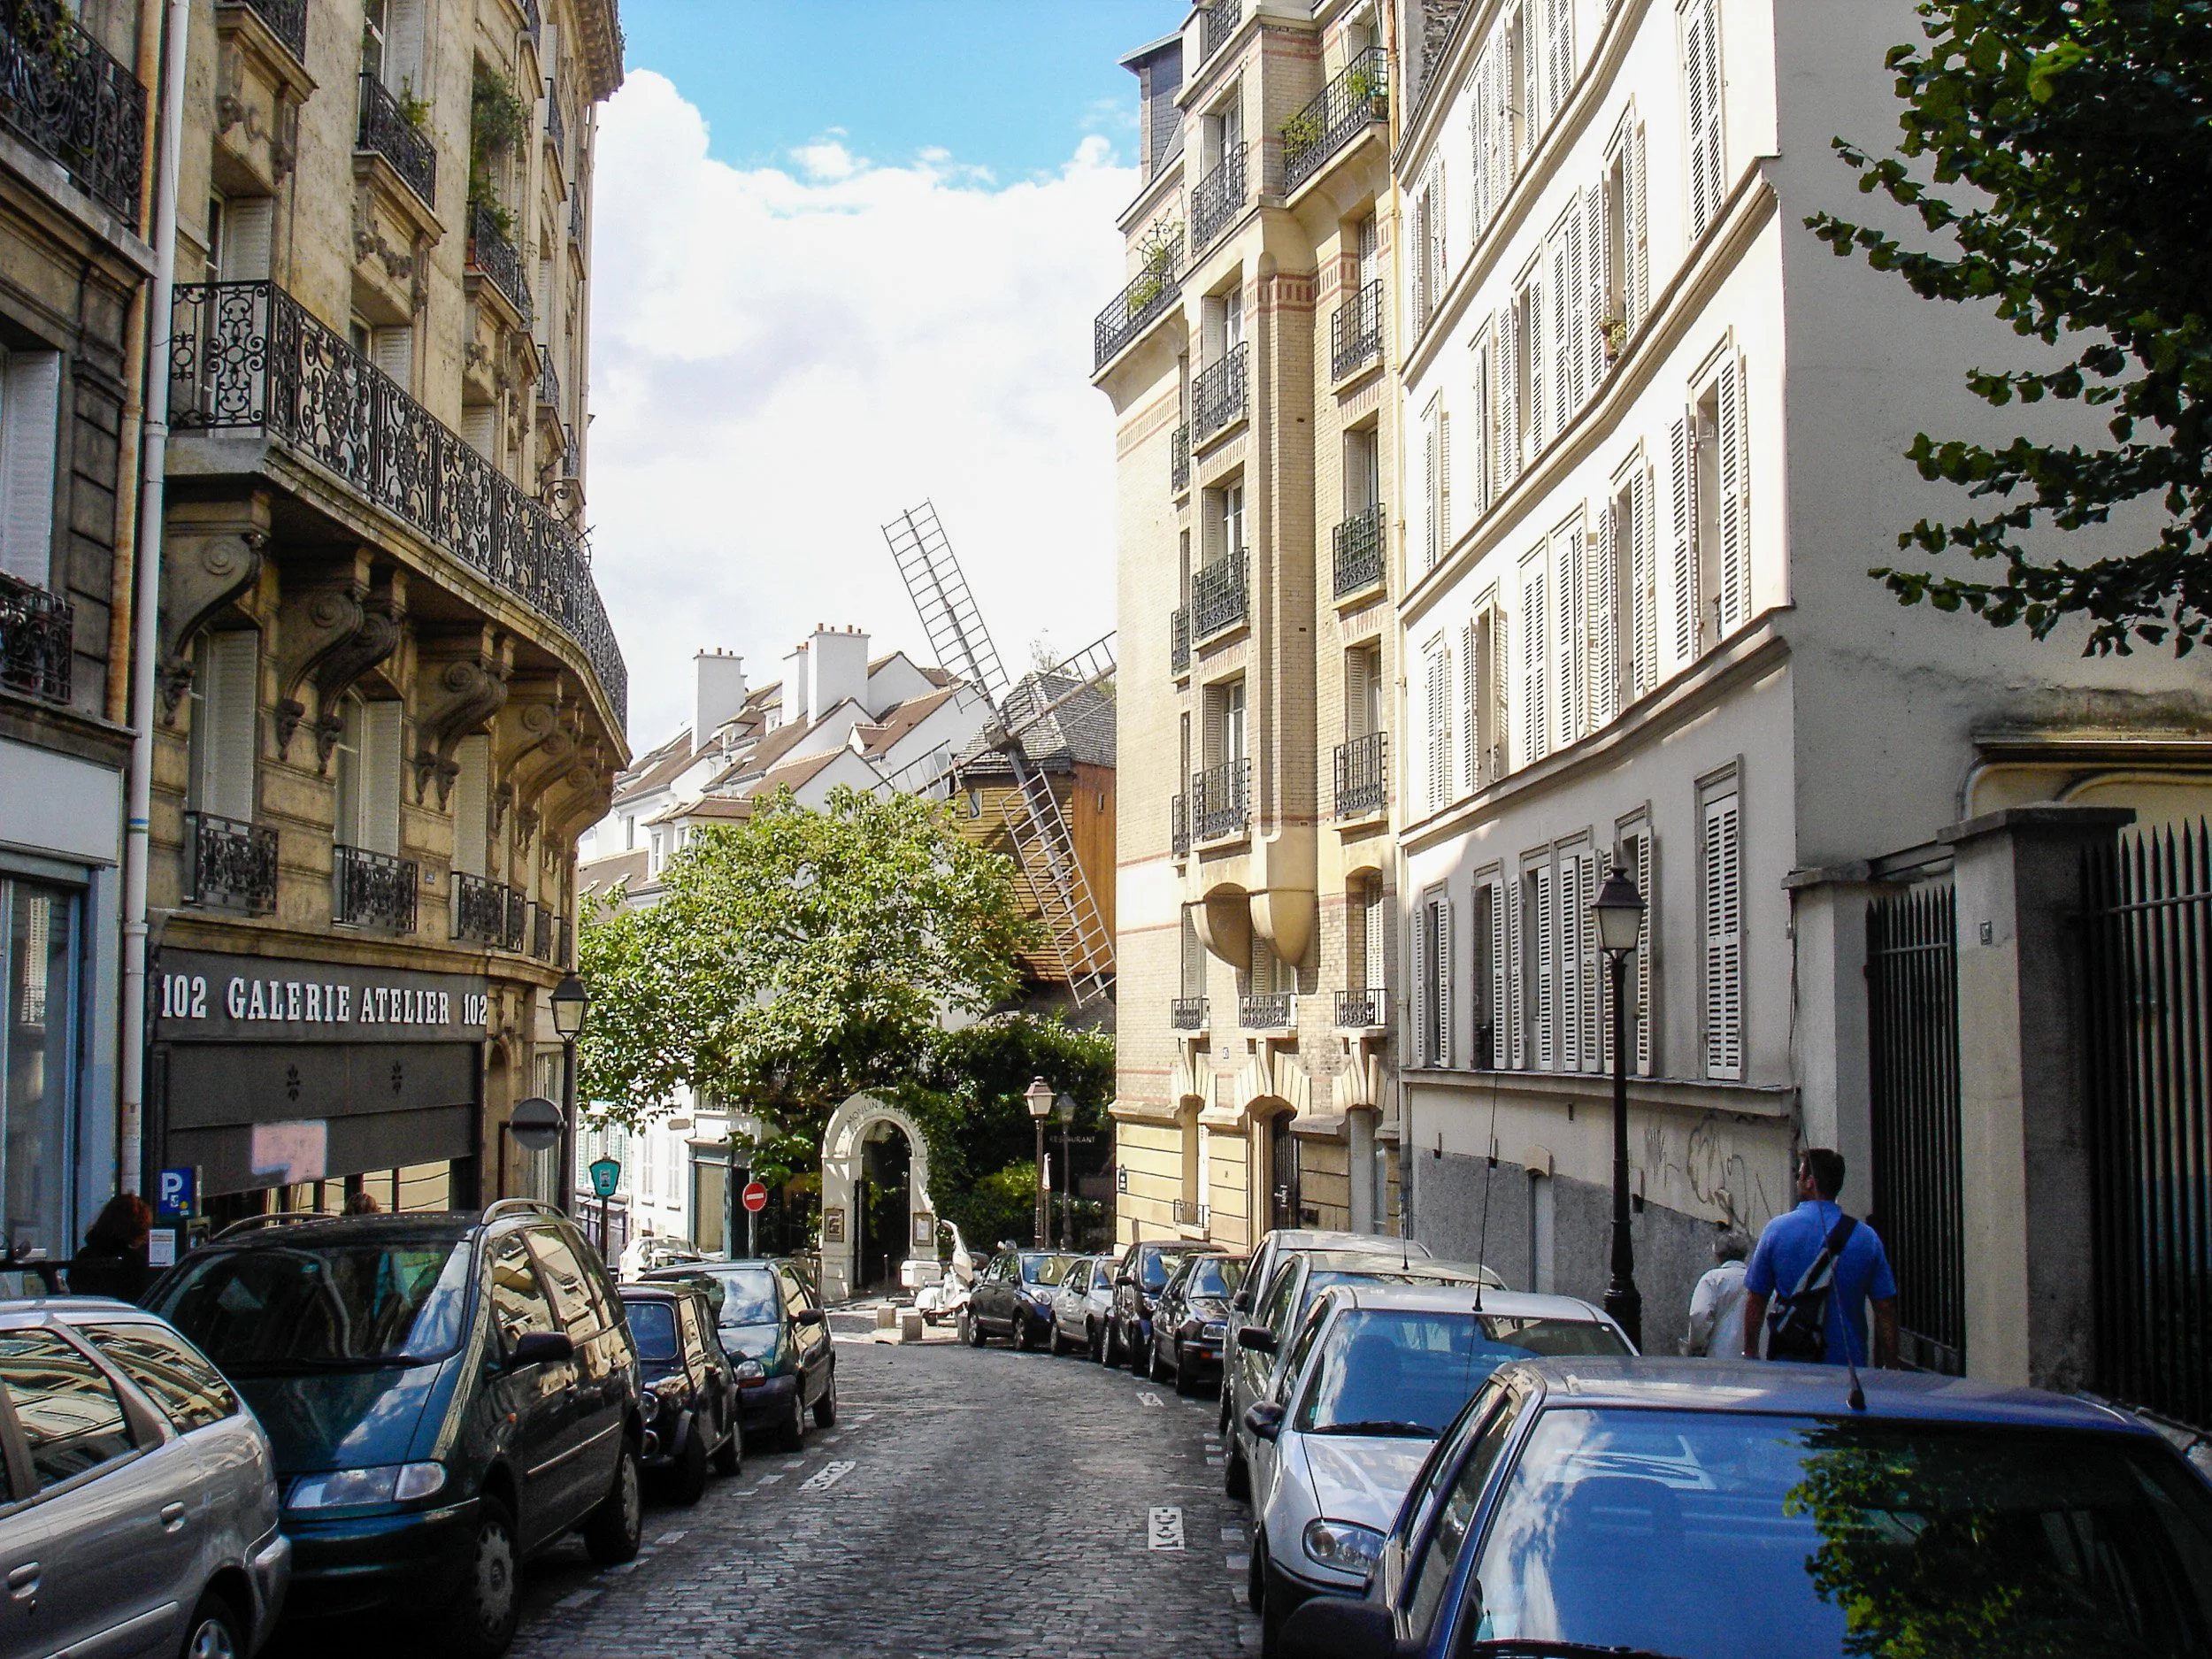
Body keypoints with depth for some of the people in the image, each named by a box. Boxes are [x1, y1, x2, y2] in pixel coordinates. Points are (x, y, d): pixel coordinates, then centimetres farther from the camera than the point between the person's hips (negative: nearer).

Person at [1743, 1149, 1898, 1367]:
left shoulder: (1777, 1229, -2)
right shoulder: (1867, 1237, 1)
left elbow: (1755, 1300, 2)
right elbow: (1886, 1310, 2)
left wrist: (1749, 1354, 12)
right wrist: (1890, 1367, 11)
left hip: (1789, 1363, -1)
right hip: (1850, 1364, 1)